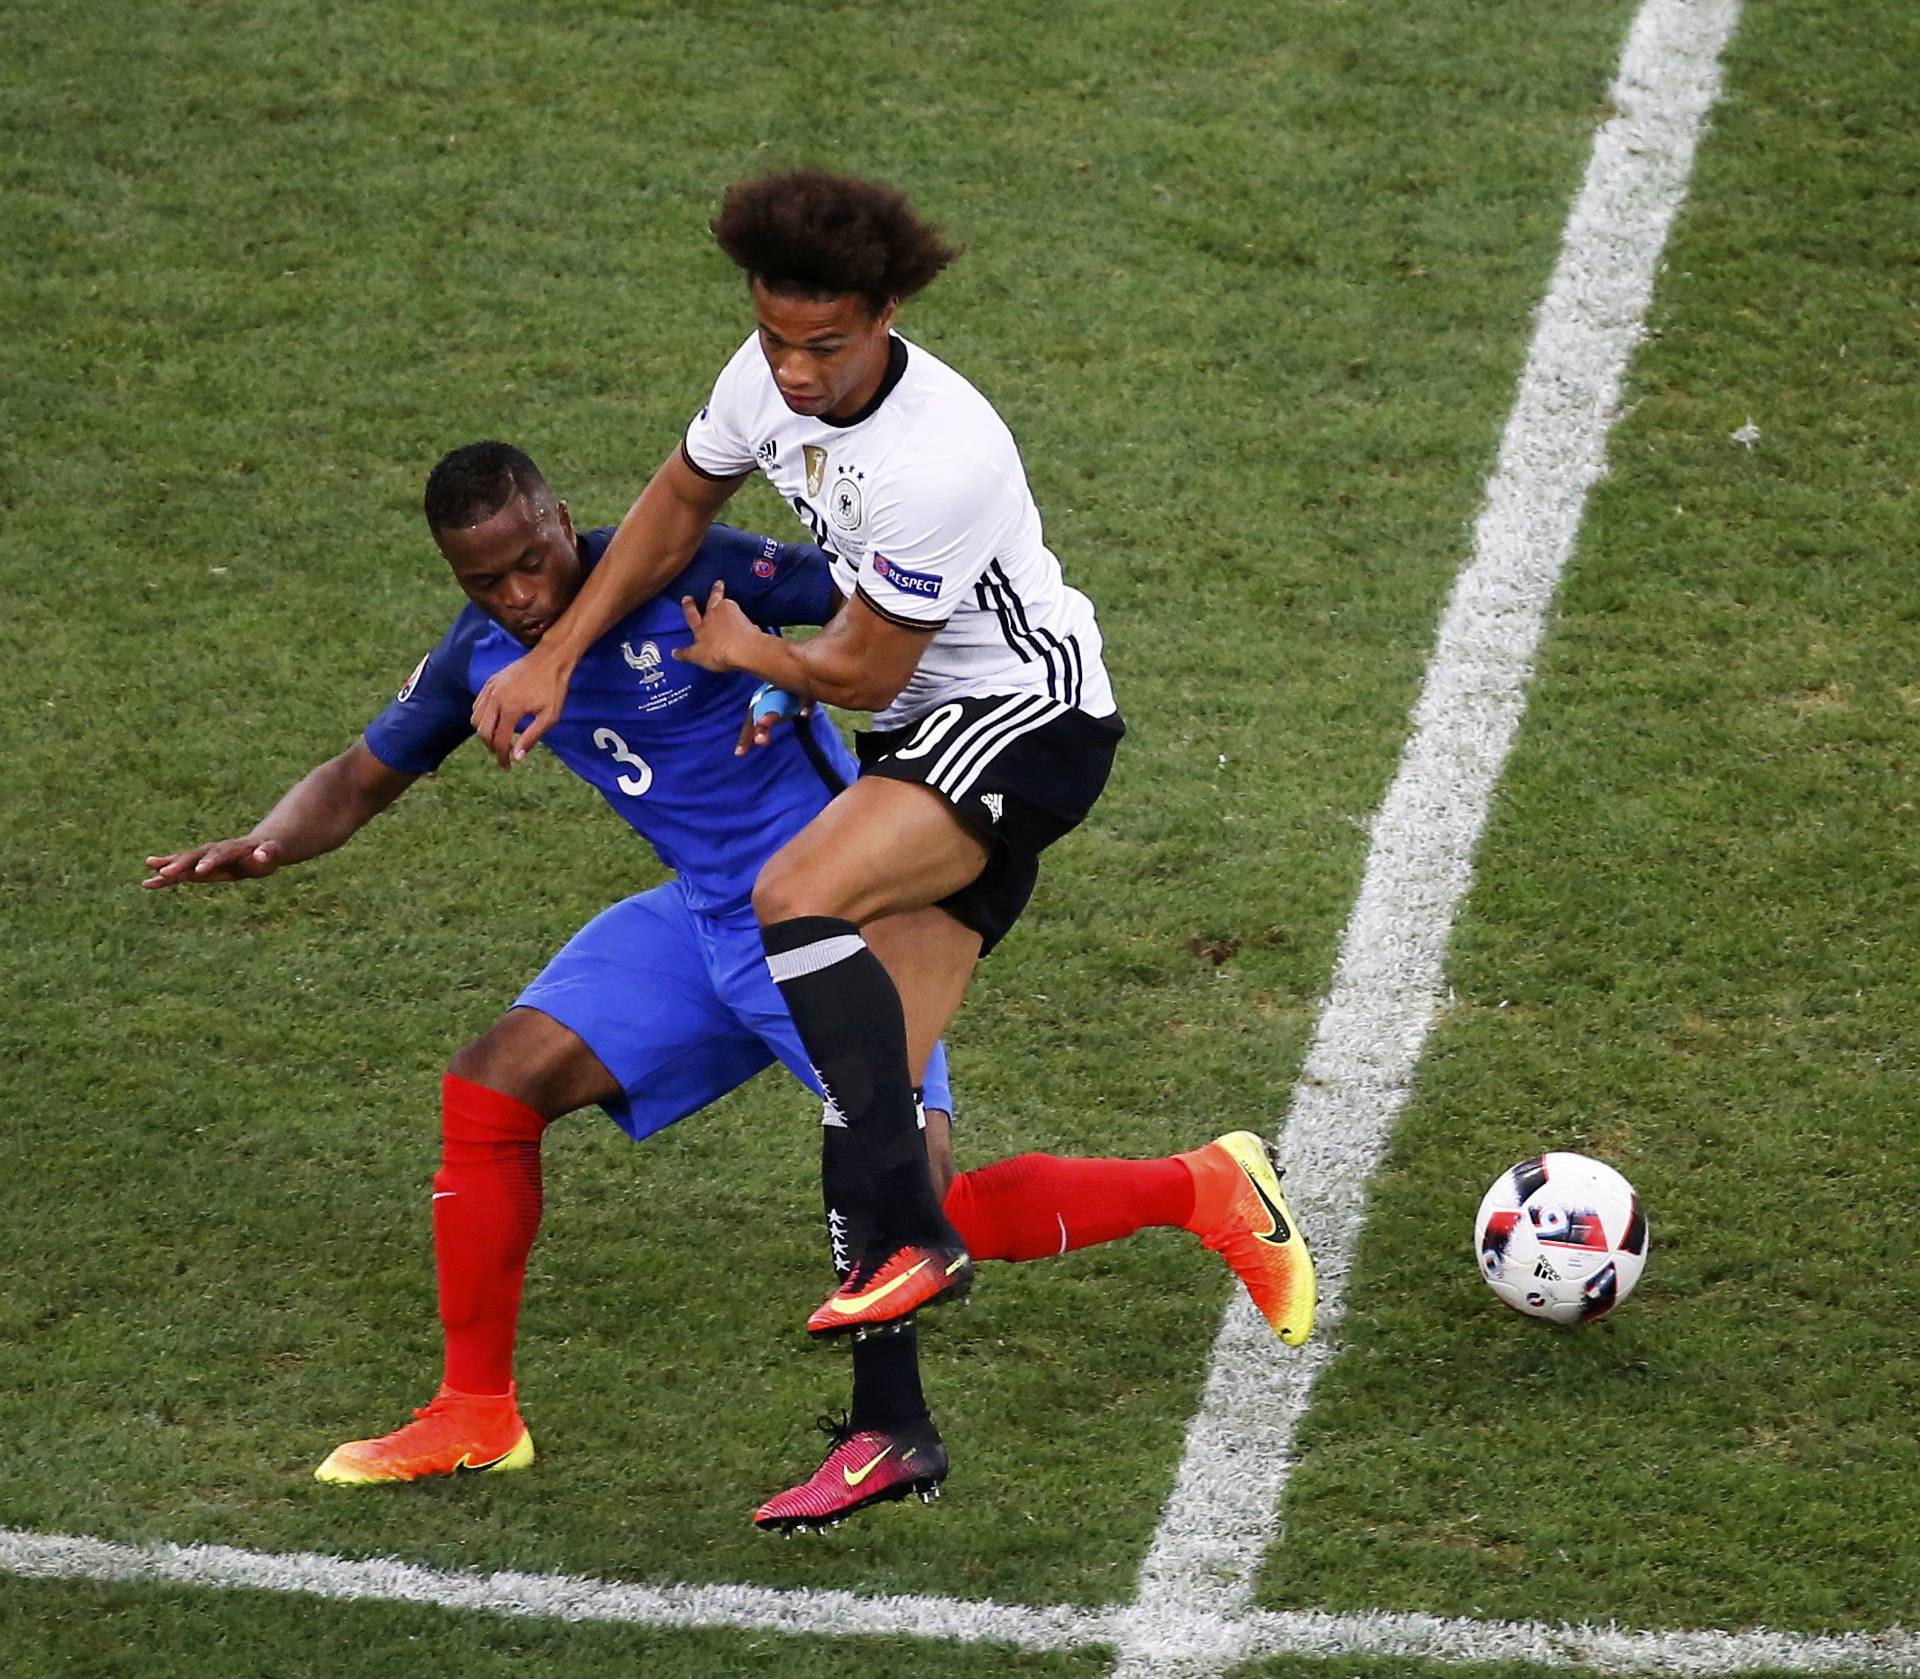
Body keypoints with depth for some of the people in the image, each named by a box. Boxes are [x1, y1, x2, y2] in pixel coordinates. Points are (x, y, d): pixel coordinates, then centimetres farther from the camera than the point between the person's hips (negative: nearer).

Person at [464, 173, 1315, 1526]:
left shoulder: (941, 462, -28)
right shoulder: (770, 377, -3)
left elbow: (863, 672, -17)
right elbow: (681, 505, 16)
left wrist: (744, 654, 2)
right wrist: (557, 658, 11)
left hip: (1030, 716, -9)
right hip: (926, 732, 9)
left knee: (797, 896, -31)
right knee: (875, 1074, 1)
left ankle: (913, 1240, -28)